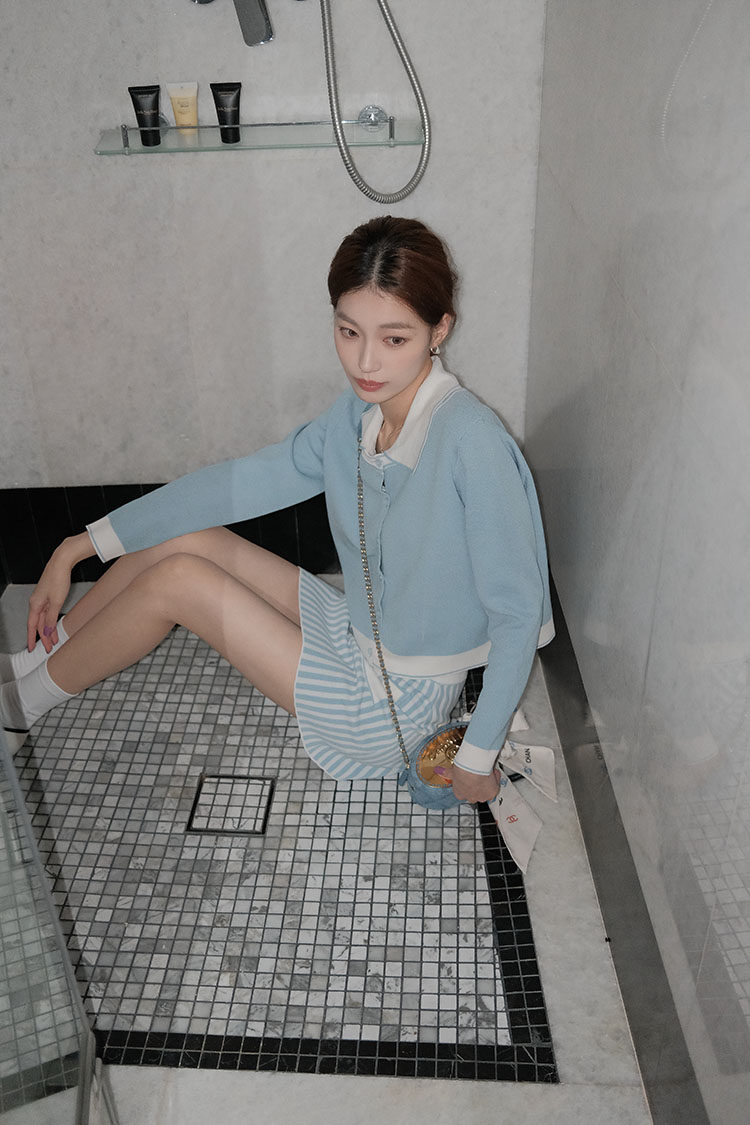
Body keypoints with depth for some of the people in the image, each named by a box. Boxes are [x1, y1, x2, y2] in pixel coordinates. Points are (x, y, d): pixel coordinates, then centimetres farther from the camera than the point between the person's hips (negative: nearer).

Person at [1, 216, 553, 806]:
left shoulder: (472, 439, -28)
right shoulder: (358, 414, -6)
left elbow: (518, 608, -24)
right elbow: (242, 482, -2)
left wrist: (477, 757, -17)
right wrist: (76, 549, -1)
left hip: (394, 703, -6)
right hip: (355, 629, 7)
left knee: (176, 580, -11)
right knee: (183, 537, 0)